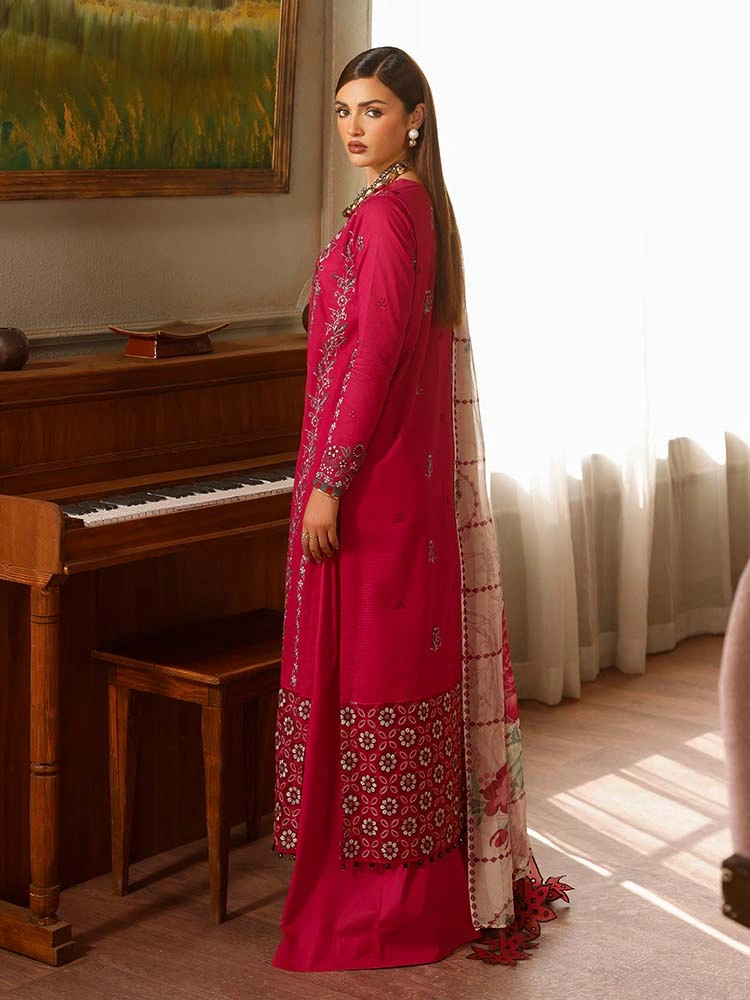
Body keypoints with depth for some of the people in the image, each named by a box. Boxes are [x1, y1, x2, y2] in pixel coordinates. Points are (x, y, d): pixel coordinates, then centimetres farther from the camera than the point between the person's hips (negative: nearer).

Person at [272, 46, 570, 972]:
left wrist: (328, 481, -20)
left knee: (371, 660, -3)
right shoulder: (424, 204, 14)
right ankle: (444, 880, 24)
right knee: (414, 652, 14)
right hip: (420, 466, 10)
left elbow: (375, 353, -21)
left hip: (373, 469, -10)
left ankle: (385, 902, 6)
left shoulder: (384, 212, -15)